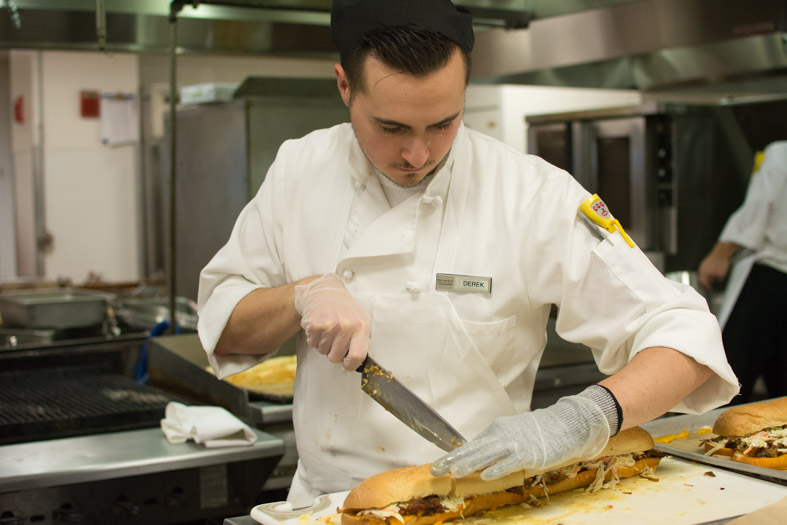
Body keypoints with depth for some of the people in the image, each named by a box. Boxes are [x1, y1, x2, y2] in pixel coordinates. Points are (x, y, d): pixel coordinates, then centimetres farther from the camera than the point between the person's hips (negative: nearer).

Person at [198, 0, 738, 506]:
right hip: (326, 498, 3)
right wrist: (306, 293, -15)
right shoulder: (299, 171, -1)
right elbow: (221, 328, 5)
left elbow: (686, 336, -13)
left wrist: (582, 418, -31)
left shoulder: (534, 194, -12)